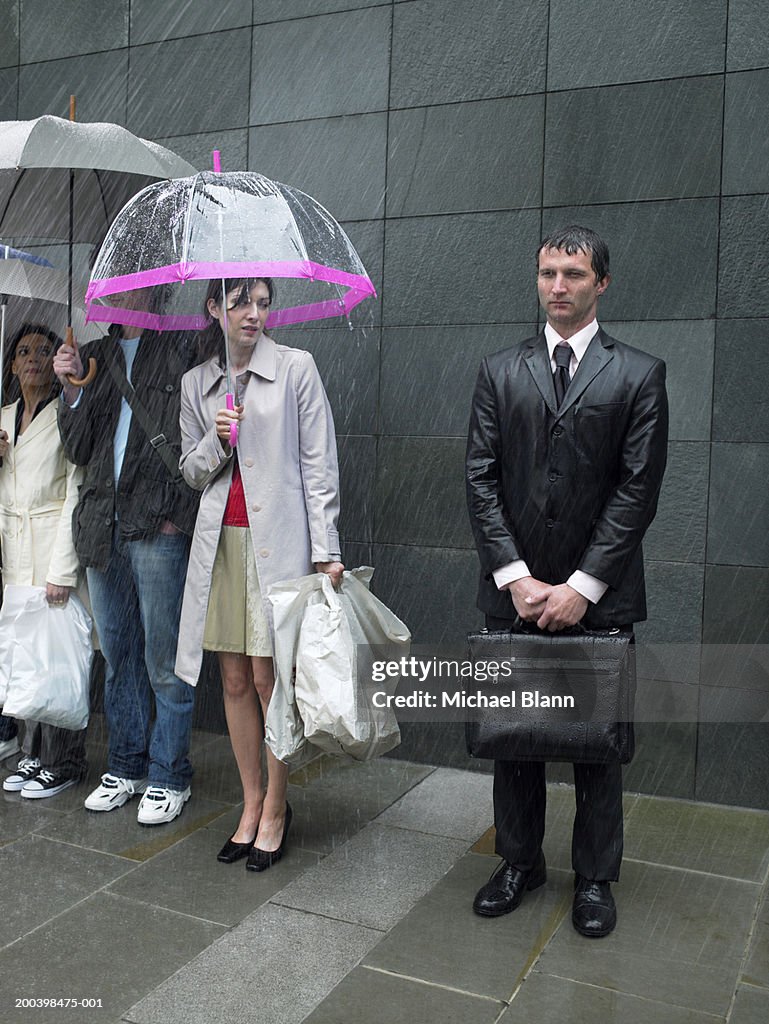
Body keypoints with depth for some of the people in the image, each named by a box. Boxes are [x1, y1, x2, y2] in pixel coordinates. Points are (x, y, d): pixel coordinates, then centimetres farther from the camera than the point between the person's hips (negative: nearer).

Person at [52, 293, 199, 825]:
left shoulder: (182, 348, -1)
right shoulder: (96, 354, 15)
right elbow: (79, 450, 12)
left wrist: (178, 514, -13)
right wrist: (74, 389, -1)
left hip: (158, 526, -6)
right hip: (103, 526, 6)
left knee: (164, 661, 1)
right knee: (118, 655, 15)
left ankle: (169, 775, 16)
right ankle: (125, 766, 29)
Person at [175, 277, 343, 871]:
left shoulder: (296, 368, 0)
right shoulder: (196, 383, 12)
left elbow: (319, 463, -3)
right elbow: (192, 471, 15)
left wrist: (326, 548, -9)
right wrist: (216, 440, -7)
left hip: (278, 537, -4)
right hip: (220, 542, 4)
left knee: (270, 678, -1)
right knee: (235, 680, 9)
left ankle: (275, 810, 16)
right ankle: (251, 805, 23)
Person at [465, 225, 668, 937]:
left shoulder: (638, 375, 1)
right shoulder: (500, 371, 8)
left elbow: (638, 489, -6)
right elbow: (481, 479, 1)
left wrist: (581, 586, -12)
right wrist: (515, 576, -9)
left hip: (599, 596, -2)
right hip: (514, 591, 2)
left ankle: (596, 879, 26)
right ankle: (520, 862, 30)